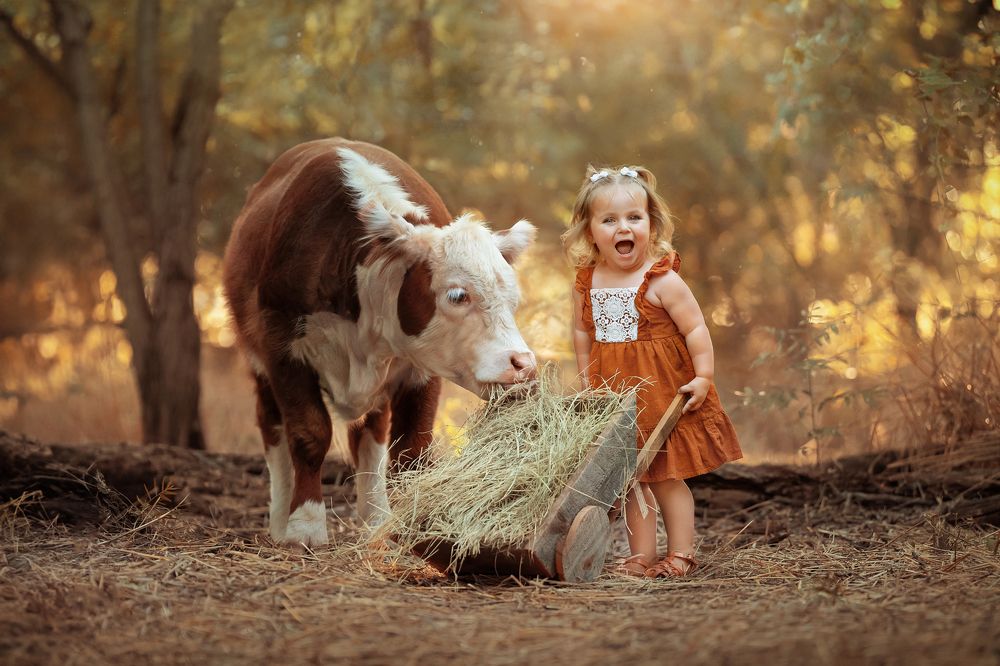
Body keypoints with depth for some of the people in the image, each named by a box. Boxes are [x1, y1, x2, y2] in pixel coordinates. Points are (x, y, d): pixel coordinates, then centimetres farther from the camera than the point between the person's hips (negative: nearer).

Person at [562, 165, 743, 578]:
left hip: (663, 394, -4)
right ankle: (640, 556, 16)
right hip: (615, 398, 4)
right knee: (630, 480, 8)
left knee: (666, 478, 2)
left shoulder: (662, 281, -13)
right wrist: (587, 382, 11)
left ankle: (681, 555, 12)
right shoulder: (586, 284, 1)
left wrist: (703, 378, -14)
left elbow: (696, 329, -10)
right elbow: (583, 333, 13)